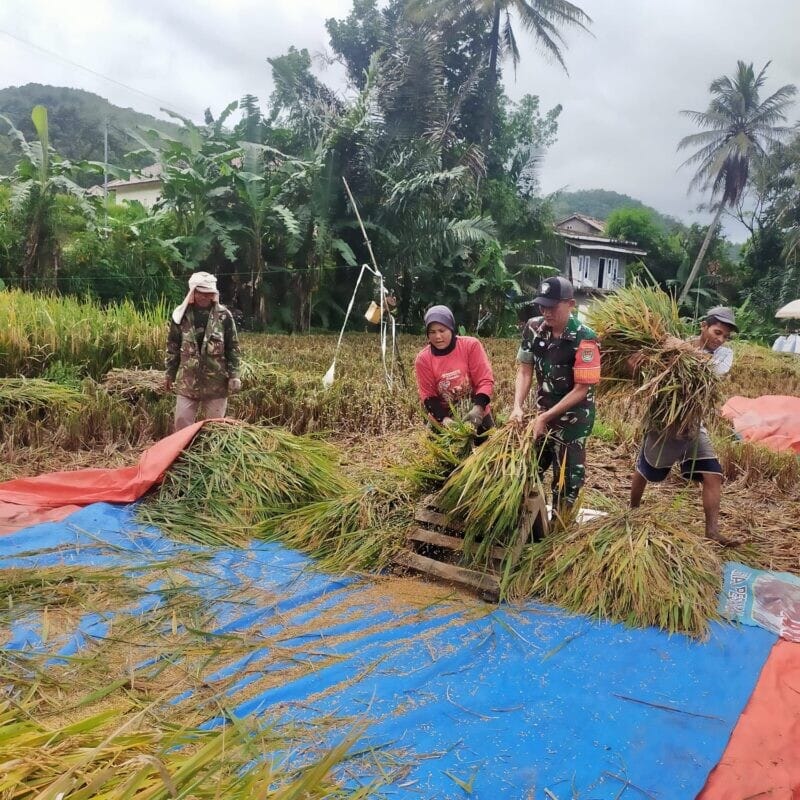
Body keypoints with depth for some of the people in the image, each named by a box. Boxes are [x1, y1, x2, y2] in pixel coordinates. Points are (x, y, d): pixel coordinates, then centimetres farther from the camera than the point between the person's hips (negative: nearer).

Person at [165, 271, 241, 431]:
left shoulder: (223, 315, -4)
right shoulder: (181, 315, 0)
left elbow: (233, 347, -2)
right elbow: (173, 347, 7)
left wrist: (234, 375, -7)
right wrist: (170, 374, 8)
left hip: (216, 381, -1)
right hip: (187, 380, 2)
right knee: (182, 422, 5)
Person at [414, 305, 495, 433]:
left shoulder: (471, 345, -12)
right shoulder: (423, 359, -10)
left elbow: (485, 380, -14)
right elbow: (428, 395, -9)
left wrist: (477, 408, -30)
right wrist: (444, 418, -25)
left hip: (477, 415, 0)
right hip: (442, 420, 0)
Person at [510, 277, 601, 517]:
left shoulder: (584, 339, -22)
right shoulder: (534, 328, -6)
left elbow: (581, 389, -20)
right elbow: (524, 370, -2)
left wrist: (545, 417, -19)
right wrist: (518, 406, -16)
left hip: (573, 418, -6)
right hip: (544, 411, 6)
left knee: (567, 477, 4)